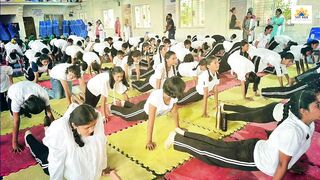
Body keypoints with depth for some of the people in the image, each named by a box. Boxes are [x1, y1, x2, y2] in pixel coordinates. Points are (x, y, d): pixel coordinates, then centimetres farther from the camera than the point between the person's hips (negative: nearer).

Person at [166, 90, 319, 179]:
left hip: (258, 150, 7)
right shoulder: (291, 131, -35)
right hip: (251, 157, -7)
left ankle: (183, 134, 36)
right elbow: (282, 165, -24)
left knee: (216, 146, 19)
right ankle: (175, 139, 22)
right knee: (212, 151, 6)